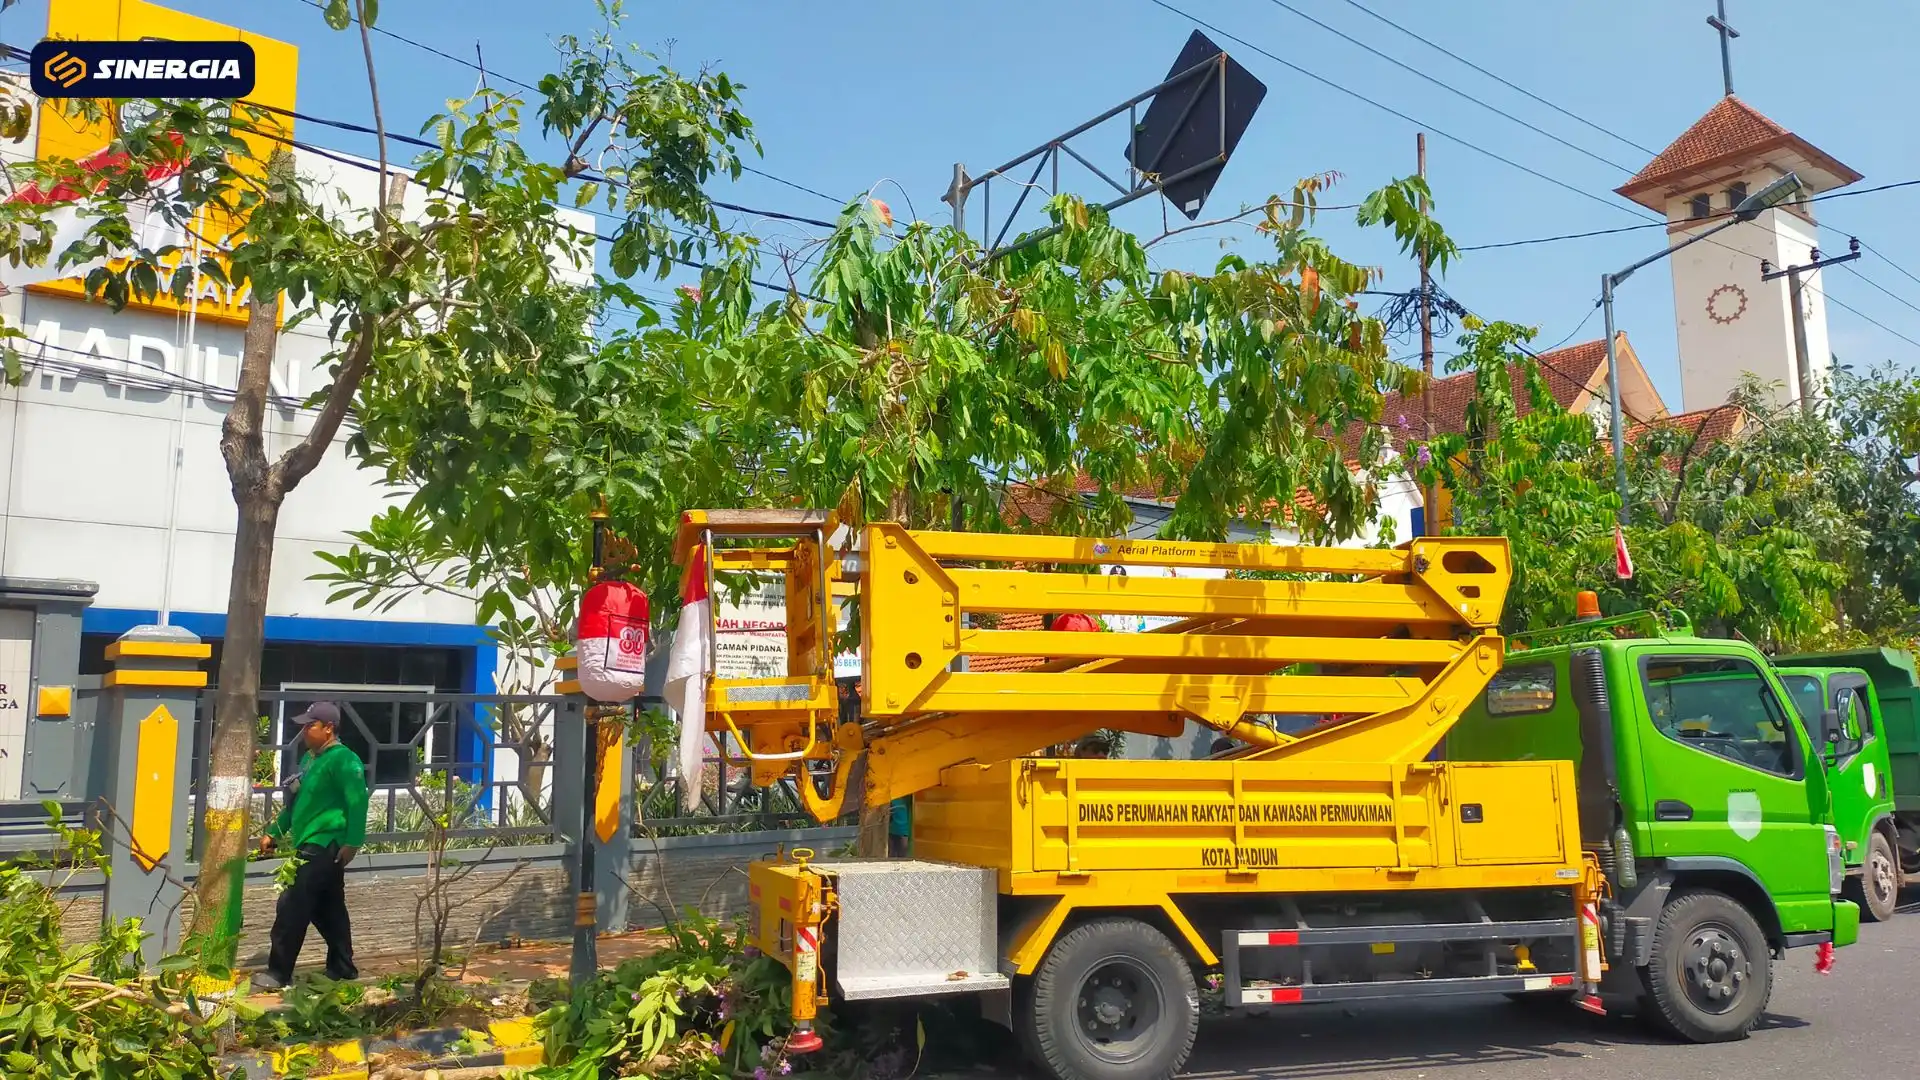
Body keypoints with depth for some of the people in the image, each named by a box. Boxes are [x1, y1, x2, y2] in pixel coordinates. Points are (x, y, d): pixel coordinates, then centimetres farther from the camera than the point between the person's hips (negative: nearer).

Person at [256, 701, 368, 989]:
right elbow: (297, 802, 25)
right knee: (328, 911, 14)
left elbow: (357, 802, -22)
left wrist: (352, 842, -28)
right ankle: (342, 968, 22)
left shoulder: (344, 760, -15)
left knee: (291, 908, -6)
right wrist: (273, 833, 24)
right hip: (309, 847, 10)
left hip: (324, 848, -10)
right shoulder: (311, 758, 15)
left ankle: (279, 974, 2)